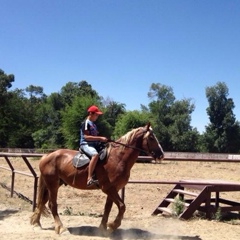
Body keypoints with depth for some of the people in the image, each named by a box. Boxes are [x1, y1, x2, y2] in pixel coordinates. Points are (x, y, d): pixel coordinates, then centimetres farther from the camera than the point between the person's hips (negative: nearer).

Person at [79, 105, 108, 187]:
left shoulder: (93, 124, 19)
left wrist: (102, 138, 7)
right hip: (86, 144, -10)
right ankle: (89, 179, -44)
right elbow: (86, 137, -18)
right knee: (95, 154, -37)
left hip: (94, 144, 10)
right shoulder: (86, 123, -9)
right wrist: (100, 138, -20)